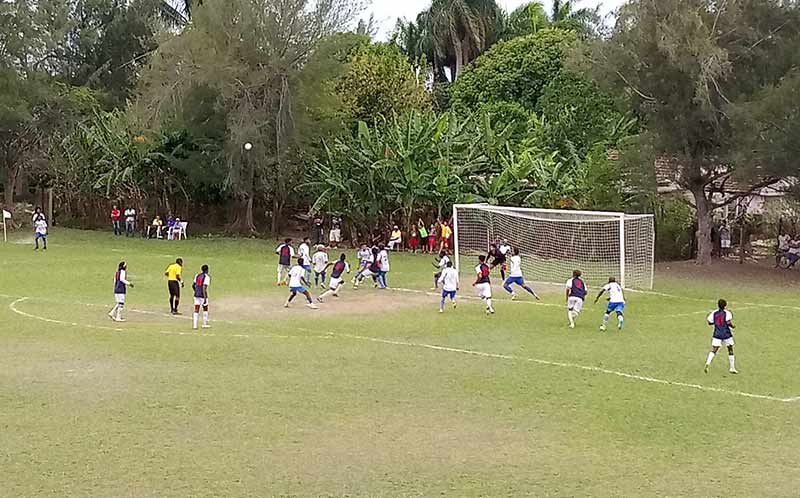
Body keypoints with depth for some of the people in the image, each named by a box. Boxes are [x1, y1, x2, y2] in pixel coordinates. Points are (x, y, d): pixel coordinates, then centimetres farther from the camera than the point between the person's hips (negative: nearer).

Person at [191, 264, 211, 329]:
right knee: (205, 309, 14)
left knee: (196, 310, 3)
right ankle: (205, 324, 19)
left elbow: (193, 285, 12)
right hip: (203, 295, -5)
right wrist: (205, 298, -20)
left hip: (196, 295, 5)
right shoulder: (207, 277, -10)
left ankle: (194, 325, -4)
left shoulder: (197, 275, 10)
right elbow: (204, 288, -18)